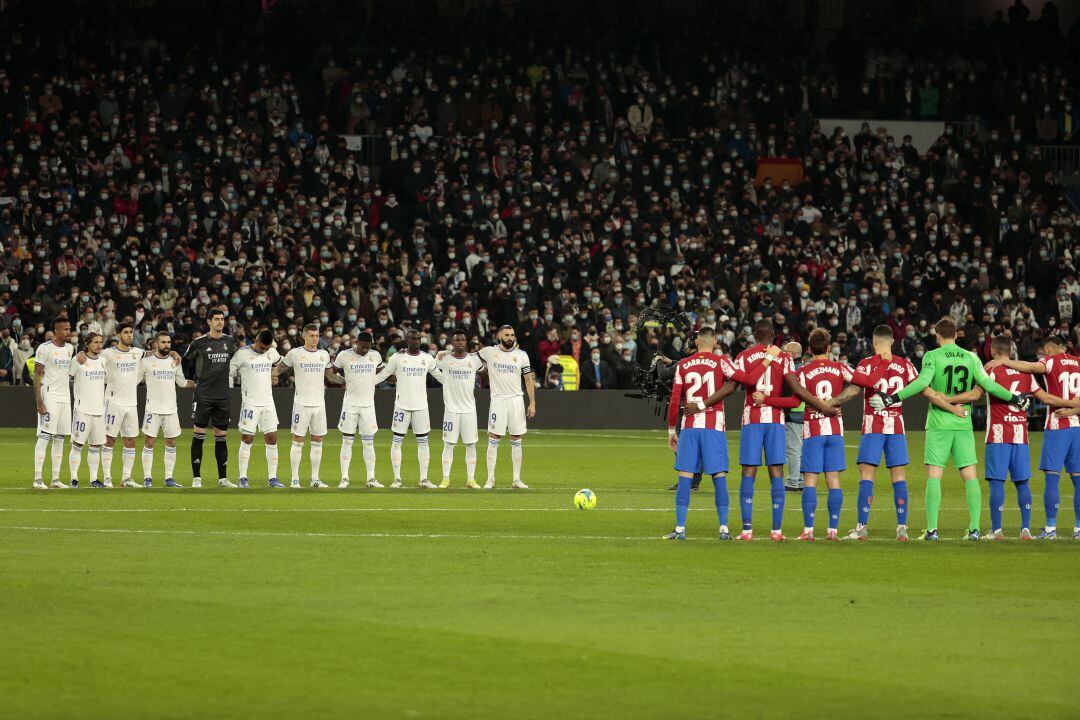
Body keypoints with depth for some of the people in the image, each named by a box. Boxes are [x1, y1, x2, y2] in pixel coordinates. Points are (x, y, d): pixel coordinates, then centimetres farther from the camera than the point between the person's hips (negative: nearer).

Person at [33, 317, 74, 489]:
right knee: (44, 437, -10)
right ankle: (38, 480, -10)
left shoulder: (70, 349, 12)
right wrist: (39, 402, -17)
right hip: (49, 397, -7)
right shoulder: (44, 348, -8)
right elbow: (37, 375, -10)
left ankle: (56, 479, 10)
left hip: (65, 397, 7)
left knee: (60, 439, 7)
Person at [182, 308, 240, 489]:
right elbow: (186, 361, 10)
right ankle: (196, 478, -3)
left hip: (222, 396, 4)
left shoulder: (229, 341, 7)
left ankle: (223, 478, 13)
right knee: (199, 434, -5)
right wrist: (190, 380, 9)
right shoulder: (199, 343, -4)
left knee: (222, 436, 7)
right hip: (203, 395, -4)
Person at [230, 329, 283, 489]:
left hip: (268, 403, 5)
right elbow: (230, 373, -2)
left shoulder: (272, 353, 8)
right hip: (250, 402, -5)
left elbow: (279, 362, 30)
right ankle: (243, 478, 4)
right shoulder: (242, 353, -7)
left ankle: (272, 477, 7)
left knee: (272, 439, 2)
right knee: (247, 440, -3)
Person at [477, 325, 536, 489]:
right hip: (498, 400, -2)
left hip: (516, 400, 2)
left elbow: (529, 379, 6)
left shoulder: (521, 355, 4)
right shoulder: (489, 352, 1)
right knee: (493, 440, -4)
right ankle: (490, 479, 0)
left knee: (516, 442, 4)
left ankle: (516, 479, 9)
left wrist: (532, 403, 0)